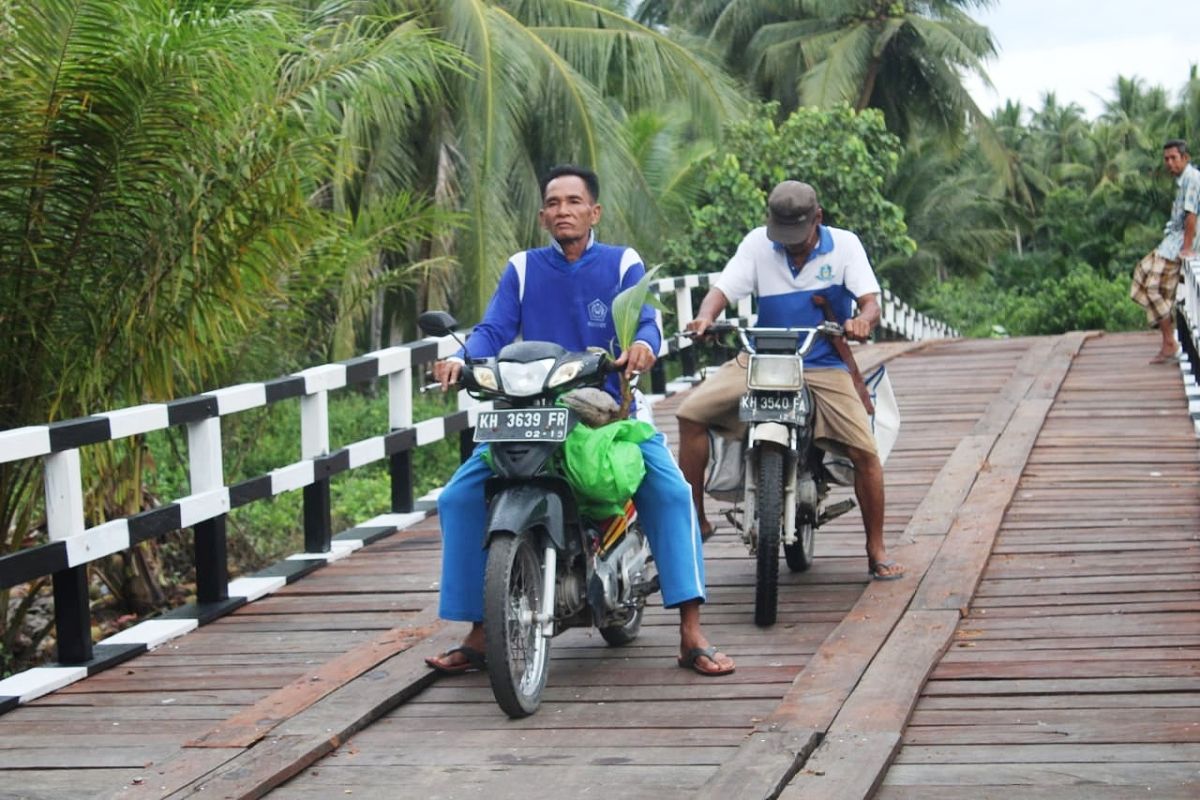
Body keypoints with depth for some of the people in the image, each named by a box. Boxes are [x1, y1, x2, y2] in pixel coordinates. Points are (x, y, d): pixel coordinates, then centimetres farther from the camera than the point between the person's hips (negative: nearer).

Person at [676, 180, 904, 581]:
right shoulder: (757, 242, 3)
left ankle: (876, 550, 1)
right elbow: (723, 288, -5)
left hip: (824, 365, -2)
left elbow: (870, 301, -9)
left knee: (865, 453, -16)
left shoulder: (844, 244, -1)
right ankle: (693, 519, -4)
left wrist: (863, 319, -34)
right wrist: (705, 316, -29)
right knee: (692, 412, -16)